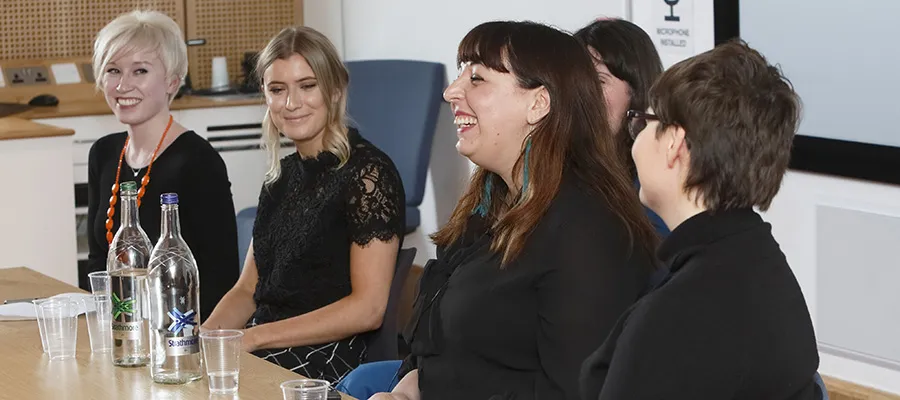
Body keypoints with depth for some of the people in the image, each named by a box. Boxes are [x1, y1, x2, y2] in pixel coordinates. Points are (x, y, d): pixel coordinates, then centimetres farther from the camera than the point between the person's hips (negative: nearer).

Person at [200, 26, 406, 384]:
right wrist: (200, 336, -3)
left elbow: (367, 309, -14)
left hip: (328, 367, -6)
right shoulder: (283, 175, 15)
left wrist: (253, 337, -15)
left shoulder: (367, 172, -8)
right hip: (266, 356, 6)